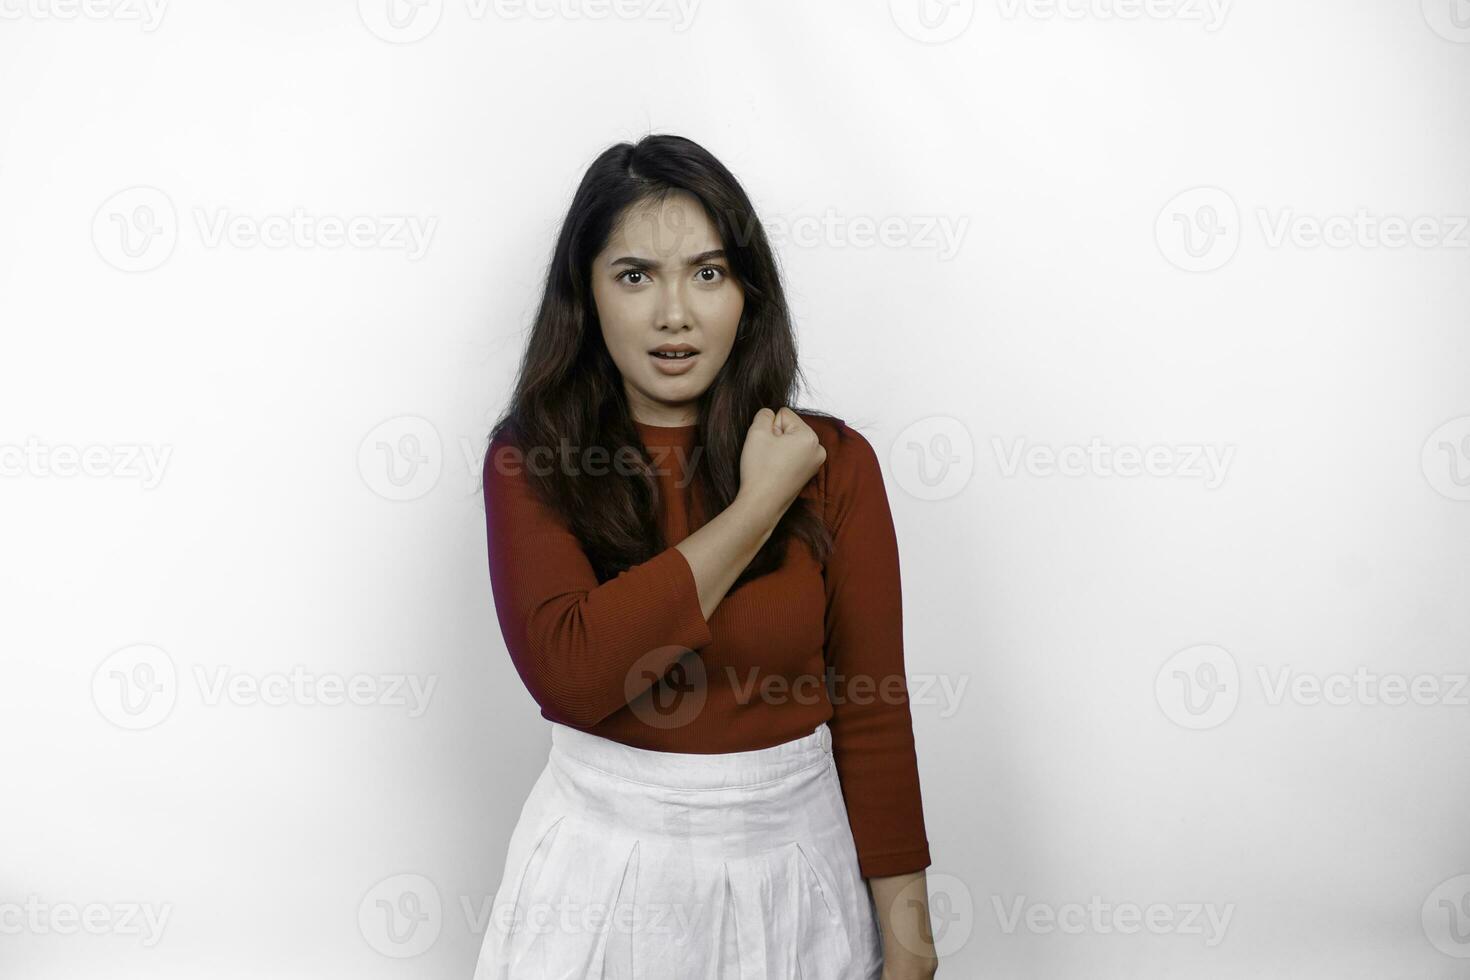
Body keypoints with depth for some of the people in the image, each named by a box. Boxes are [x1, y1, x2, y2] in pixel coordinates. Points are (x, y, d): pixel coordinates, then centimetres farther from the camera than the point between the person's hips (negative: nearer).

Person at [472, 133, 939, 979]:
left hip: (790, 862, 1)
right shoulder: (531, 460, -8)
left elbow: (873, 715, -4)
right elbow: (571, 672, -23)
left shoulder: (831, 463, -6)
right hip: (603, 865, 0)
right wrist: (762, 504, -19)